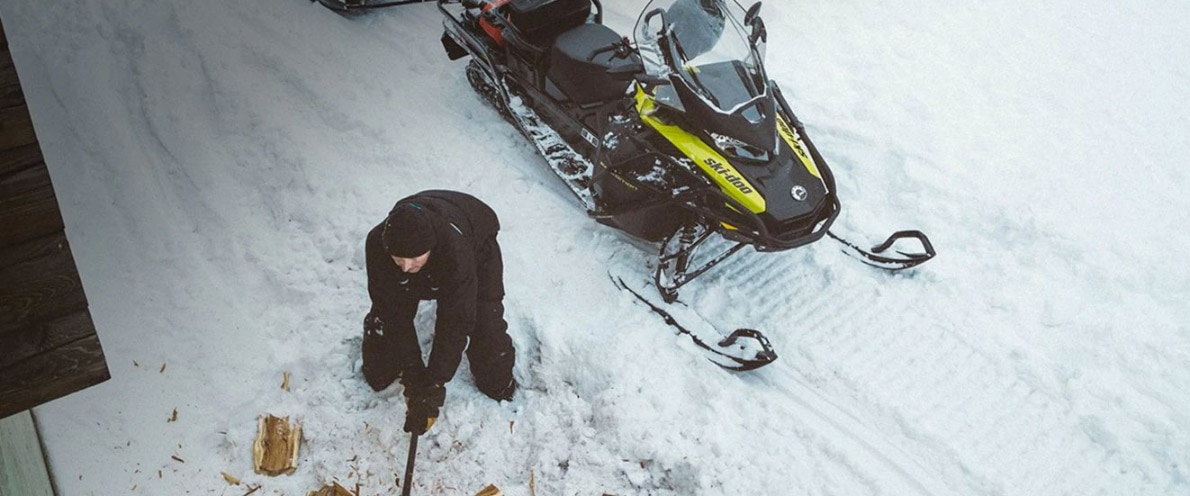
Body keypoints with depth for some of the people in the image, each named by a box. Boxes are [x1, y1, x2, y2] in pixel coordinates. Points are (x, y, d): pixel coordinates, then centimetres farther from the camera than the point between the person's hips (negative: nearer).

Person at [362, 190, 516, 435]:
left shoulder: (457, 252, -49)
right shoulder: (377, 243, -39)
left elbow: (455, 324, -42)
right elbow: (394, 313, -29)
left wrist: (433, 387, -41)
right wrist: (411, 372, -29)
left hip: (477, 246, -3)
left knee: (484, 322, -13)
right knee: (386, 315, -2)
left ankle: (497, 384, 17)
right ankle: (379, 373, 29)